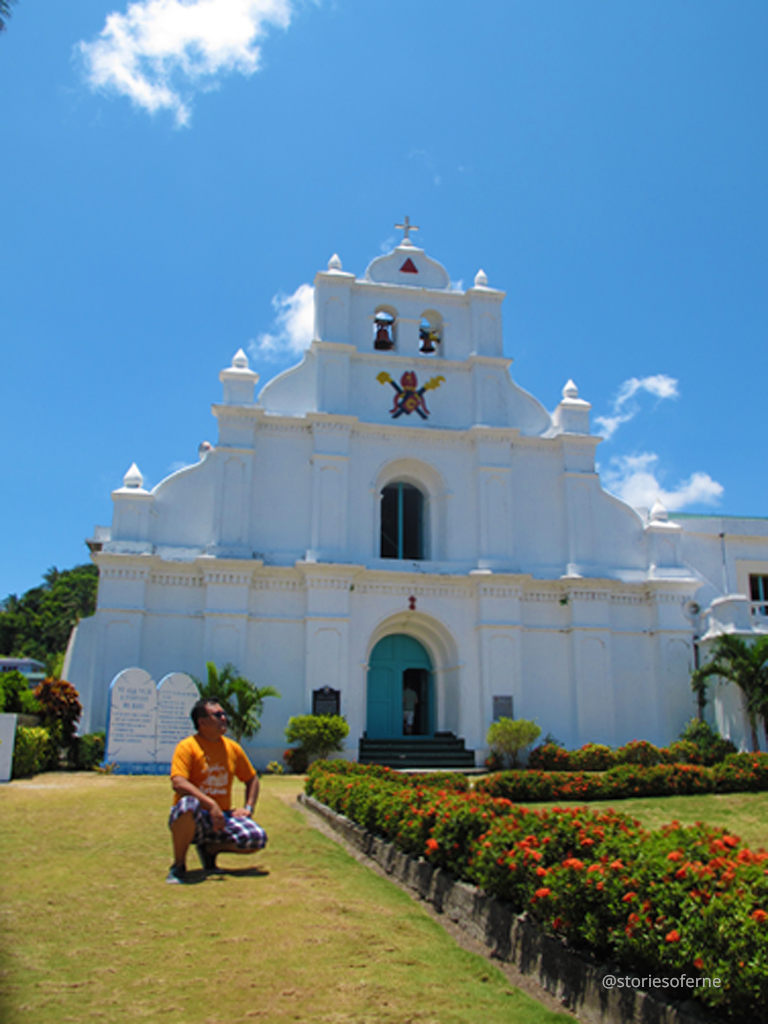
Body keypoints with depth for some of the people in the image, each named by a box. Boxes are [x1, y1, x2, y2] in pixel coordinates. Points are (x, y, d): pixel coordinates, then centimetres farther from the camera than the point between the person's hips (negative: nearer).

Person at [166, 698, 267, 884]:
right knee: (188, 804, -39)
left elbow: (252, 779, 20)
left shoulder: (232, 748, 8)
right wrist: (211, 804, -30)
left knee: (258, 838, -19)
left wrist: (248, 808, 4)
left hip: (221, 818, 4)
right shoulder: (187, 746, -8)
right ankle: (178, 865, -14)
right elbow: (178, 783, -23)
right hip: (192, 820, -4)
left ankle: (210, 848, 9)